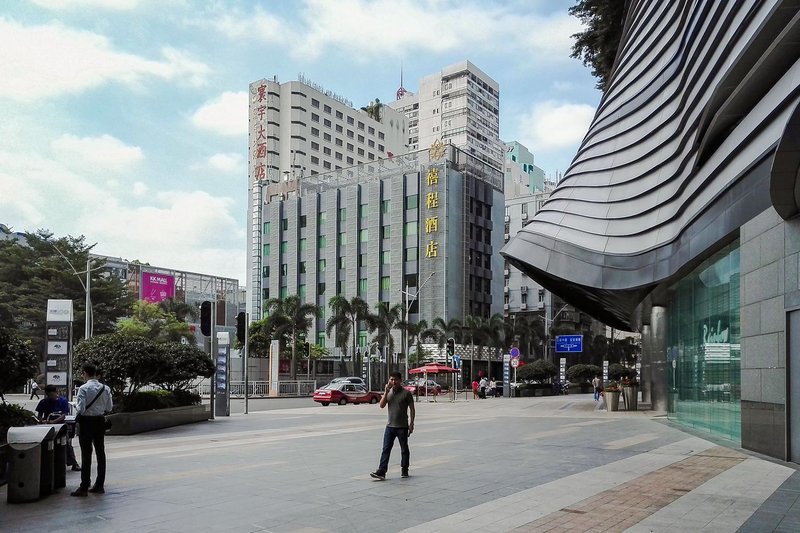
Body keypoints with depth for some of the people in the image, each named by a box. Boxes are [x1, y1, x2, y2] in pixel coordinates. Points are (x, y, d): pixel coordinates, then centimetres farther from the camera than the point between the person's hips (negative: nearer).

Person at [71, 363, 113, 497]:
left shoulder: (83, 388, -14)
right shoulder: (105, 389, 1)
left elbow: (81, 408, -18)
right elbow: (109, 408, 3)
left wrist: (78, 413, 3)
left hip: (86, 422, -5)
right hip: (100, 421, 5)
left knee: (86, 454, -2)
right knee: (100, 453, 12)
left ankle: (84, 488, 1)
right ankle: (99, 485, 19)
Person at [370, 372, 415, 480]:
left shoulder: (406, 393, -5)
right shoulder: (388, 392, 8)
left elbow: (412, 409, -3)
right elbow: (382, 405, -2)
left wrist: (411, 424, -9)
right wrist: (386, 392, -10)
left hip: (402, 426, -3)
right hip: (390, 426, 3)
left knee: (404, 449, 9)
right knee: (386, 449, -3)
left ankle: (404, 470, 23)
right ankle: (381, 471, -6)